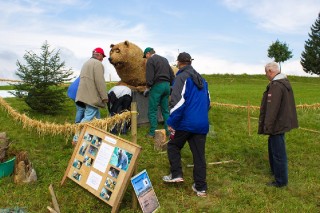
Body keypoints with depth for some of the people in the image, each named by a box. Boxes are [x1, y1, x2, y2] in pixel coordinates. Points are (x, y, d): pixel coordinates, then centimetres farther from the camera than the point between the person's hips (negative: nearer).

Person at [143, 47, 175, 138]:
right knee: (165, 110, 12)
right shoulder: (164, 59, 20)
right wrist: (171, 85, 20)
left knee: (152, 111, 0)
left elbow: (149, 77, -14)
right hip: (167, 85, 7)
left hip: (157, 86, -7)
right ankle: (168, 131, 13)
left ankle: (152, 133, 0)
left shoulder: (150, 60, -4)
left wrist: (147, 88, -2)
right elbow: (172, 75, 18)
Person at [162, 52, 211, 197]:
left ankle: (176, 174, 11)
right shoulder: (202, 79, 17)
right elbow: (207, 101, 24)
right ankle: (201, 187, 15)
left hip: (186, 122, -6)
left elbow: (178, 102, -18)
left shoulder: (182, 77, -7)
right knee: (199, 154, 10)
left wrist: (171, 122, -14)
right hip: (202, 124, 6)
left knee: (173, 146, 16)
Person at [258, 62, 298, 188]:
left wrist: (268, 126, -21)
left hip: (277, 125, -11)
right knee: (273, 147, 25)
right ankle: (275, 171, 42)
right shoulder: (285, 82, 10)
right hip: (282, 122, 11)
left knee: (278, 152, 1)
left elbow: (272, 109, -27)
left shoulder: (276, 86, -23)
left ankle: (281, 181, 13)